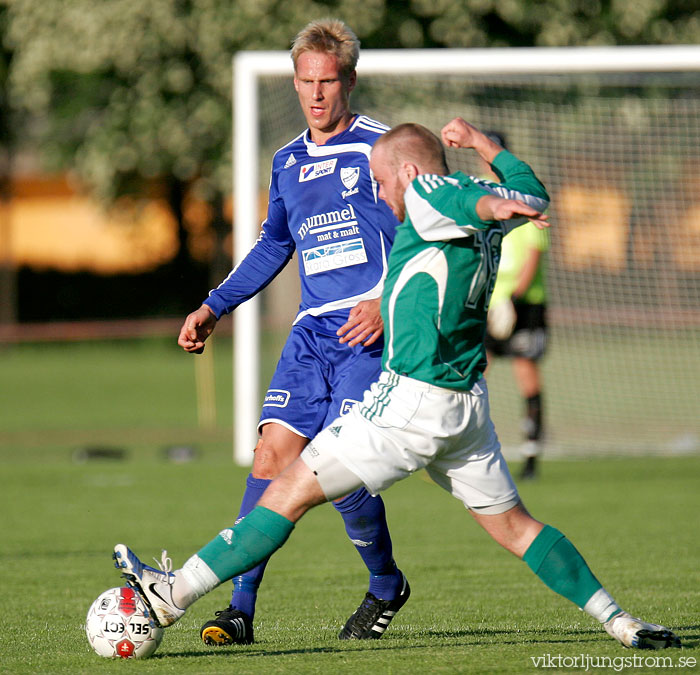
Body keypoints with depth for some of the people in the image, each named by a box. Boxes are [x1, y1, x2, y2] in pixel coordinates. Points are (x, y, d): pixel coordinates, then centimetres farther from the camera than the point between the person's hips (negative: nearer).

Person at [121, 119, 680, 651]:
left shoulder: (430, 194, -8)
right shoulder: (491, 223, 14)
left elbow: (470, 201, -30)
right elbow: (533, 193, 34)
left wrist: (497, 205, -51)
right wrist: (482, 143, 42)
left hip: (413, 399, -8)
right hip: (469, 404, 8)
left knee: (291, 492, -5)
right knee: (513, 525, 14)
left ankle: (173, 594, -5)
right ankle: (618, 622, 7)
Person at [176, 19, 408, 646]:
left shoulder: (381, 148, -2)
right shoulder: (288, 163, 18)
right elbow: (272, 246, 30)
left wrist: (389, 303, -18)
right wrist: (213, 307, 24)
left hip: (370, 330, -6)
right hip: (313, 329, 6)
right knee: (273, 452, -8)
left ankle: (386, 586, 13)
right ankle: (241, 607, -7)